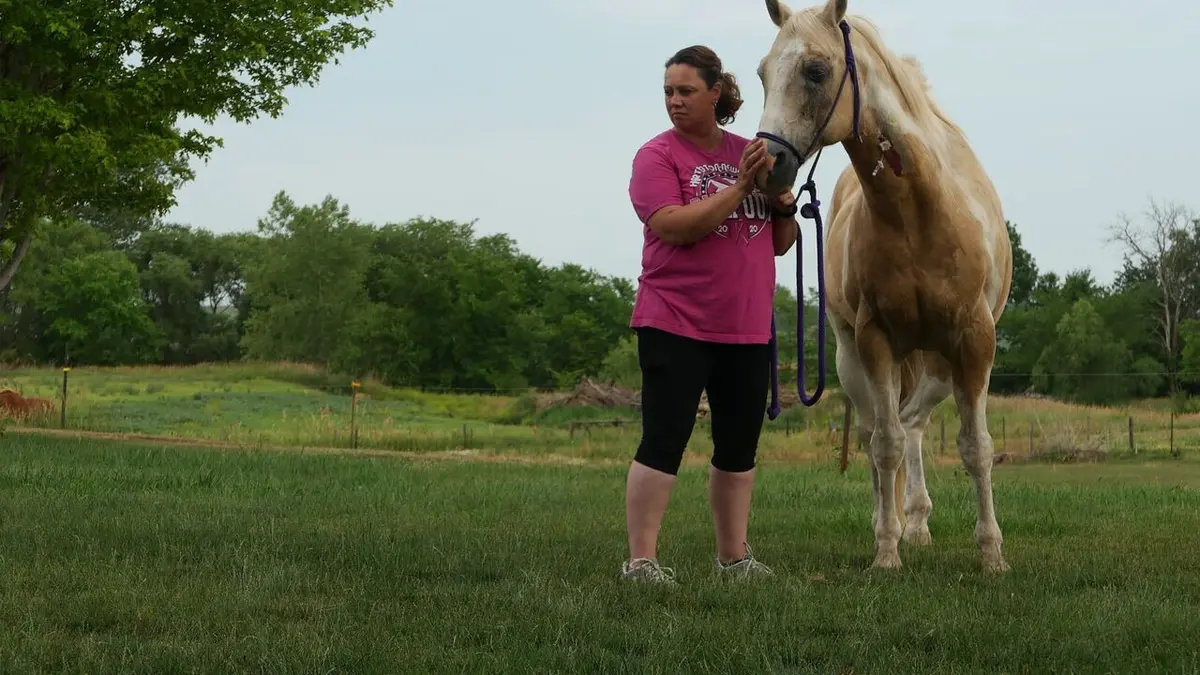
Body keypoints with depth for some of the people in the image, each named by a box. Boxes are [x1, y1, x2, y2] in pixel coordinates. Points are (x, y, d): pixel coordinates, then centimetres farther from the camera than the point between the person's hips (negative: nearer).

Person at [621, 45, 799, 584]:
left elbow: (780, 245, 16)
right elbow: (674, 227, -21)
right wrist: (741, 186, -23)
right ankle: (641, 560, -7)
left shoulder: (749, 154, 10)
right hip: (675, 325, -5)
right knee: (663, 442, -9)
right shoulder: (656, 156, -5)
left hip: (747, 328, 6)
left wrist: (784, 206, -4)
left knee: (739, 448, 11)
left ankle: (733, 556, 21)